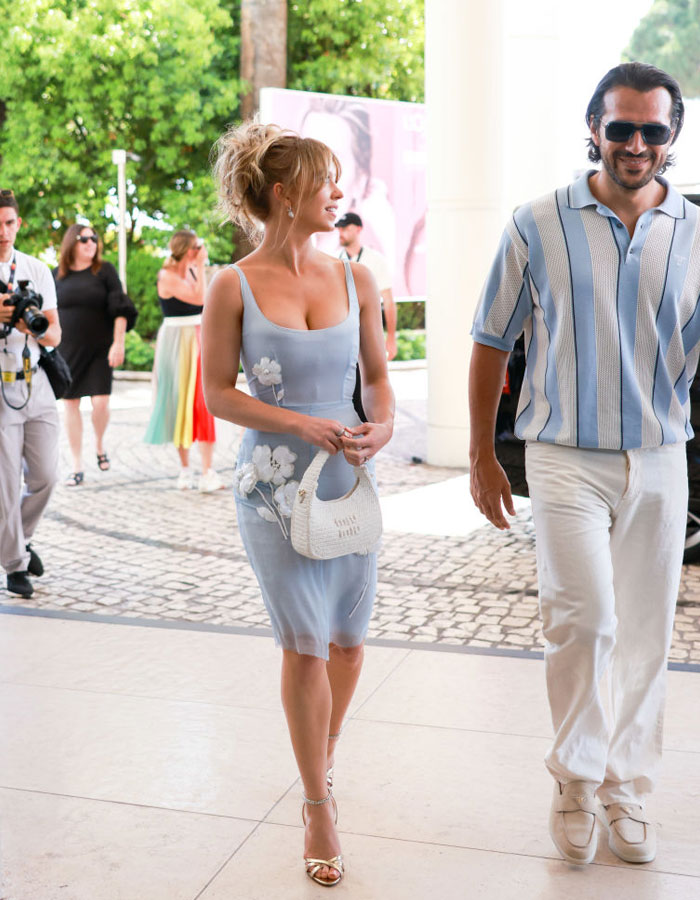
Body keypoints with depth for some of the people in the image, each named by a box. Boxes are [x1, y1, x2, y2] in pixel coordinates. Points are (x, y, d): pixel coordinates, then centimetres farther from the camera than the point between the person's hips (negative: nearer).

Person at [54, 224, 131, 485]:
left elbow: (120, 309, -2)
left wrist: (118, 343, -9)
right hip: (67, 351, 2)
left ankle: (99, 444, 23)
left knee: (100, 403, -10)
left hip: (99, 350, -2)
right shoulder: (57, 275, 6)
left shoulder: (105, 270, 0)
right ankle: (77, 467, 12)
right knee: (71, 404, 3)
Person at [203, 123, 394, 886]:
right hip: (274, 485, -3)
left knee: (347, 639, 11)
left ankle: (323, 759, 39)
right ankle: (318, 805, 16)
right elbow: (217, 394, -5)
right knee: (304, 644, -2)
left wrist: (382, 427, -10)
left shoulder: (355, 281, 3)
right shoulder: (233, 288, -7)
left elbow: (377, 376, 11)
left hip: (348, 479, 4)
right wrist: (299, 424, -17)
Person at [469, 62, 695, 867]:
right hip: (567, 459, -2)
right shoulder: (538, 226, -2)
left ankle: (625, 786, 28)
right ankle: (575, 776, 9)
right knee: (583, 616, -15)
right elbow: (492, 346, 5)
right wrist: (482, 457, 5)